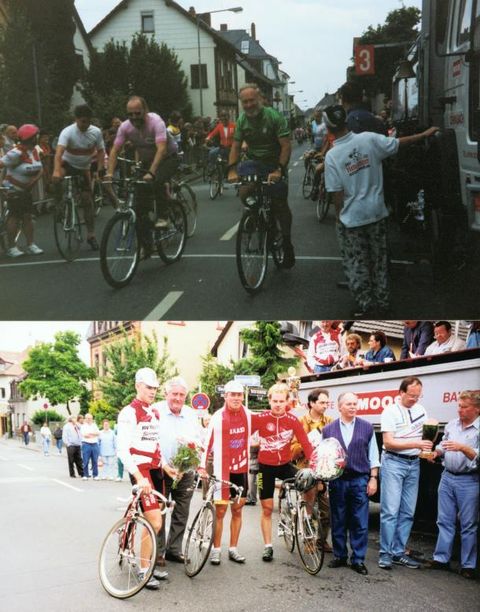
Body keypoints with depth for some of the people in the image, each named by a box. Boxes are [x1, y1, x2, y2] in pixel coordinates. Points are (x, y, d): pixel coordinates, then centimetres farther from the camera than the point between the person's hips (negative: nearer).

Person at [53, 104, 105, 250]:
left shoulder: (96, 132, -13)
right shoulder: (67, 132, -26)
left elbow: (100, 151, 0)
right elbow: (59, 152, -40)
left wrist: (100, 168, -16)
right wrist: (56, 170, -56)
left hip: (84, 168, 3)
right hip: (68, 164, -3)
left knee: (87, 199, 0)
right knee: (57, 178, -37)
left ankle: (91, 235, 8)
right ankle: (59, 207, -15)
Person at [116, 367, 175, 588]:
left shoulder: (154, 413, 15)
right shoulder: (129, 413, -12)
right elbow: (122, 450, -19)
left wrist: (165, 467, 12)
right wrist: (139, 477, -25)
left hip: (155, 470, 8)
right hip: (141, 472, -8)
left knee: (153, 522, 11)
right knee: (155, 522, -13)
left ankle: (148, 565, 22)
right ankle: (143, 570, 0)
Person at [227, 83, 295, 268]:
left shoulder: (274, 117, -17)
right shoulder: (242, 120, -3)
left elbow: (286, 145, -20)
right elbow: (236, 146, 2)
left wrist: (279, 170, -30)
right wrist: (232, 170, -12)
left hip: (275, 163, -3)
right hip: (253, 161, 3)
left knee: (280, 205, -3)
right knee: (245, 193, -23)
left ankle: (287, 243, 14)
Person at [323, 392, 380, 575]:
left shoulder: (367, 427, 5)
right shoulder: (328, 429, 6)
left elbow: (373, 455, 6)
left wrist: (373, 478, 1)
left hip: (360, 480, -1)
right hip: (337, 480, 1)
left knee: (360, 523, 0)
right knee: (338, 521, 8)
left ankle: (358, 559, 10)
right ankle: (340, 556, 21)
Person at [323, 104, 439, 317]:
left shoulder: (331, 156, -15)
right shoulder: (368, 139, -9)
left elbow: (337, 194, -13)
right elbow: (400, 142, 1)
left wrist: (339, 215, 3)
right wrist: (425, 134, 16)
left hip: (351, 219, -3)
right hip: (376, 212, 4)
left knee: (356, 263, 12)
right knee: (379, 259, 18)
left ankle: (365, 304, 19)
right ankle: (382, 302, 28)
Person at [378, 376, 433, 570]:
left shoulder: (420, 410, 11)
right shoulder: (390, 412, -8)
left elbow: (425, 434, 23)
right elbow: (388, 442, -15)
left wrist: (429, 450, 4)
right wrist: (416, 443, -19)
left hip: (414, 464, 6)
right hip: (394, 462, -6)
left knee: (407, 512, 6)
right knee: (390, 510, -7)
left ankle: (398, 552, 14)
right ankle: (385, 553, 1)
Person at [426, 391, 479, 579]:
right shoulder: (452, 425, 9)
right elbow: (443, 446, 18)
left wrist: (463, 448, -29)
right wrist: (435, 453, -2)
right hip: (448, 477, 5)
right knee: (444, 521, 10)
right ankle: (441, 559, 18)